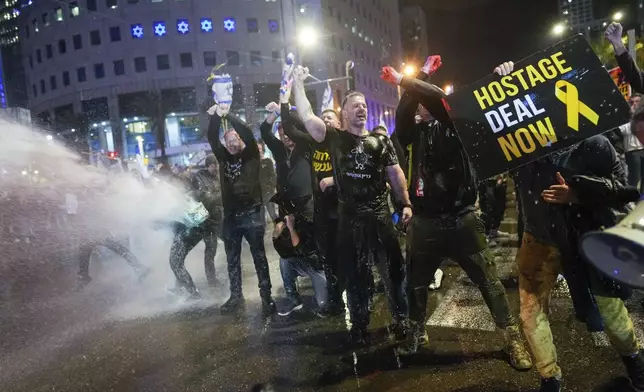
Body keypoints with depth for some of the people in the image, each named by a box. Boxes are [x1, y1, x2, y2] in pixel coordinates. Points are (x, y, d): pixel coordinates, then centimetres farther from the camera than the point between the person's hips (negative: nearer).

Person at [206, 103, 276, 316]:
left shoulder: (251, 155, 0)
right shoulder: (224, 157, 11)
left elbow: (248, 133, -15)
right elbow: (212, 137, 4)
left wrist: (228, 115, -14)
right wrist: (216, 116, -10)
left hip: (251, 214, -5)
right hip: (230, 216, 5)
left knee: (259, 258, 1)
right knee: (232, 260, 13)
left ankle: (266, 297, 8)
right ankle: (236, 296, 26)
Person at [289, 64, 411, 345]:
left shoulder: (380, 140, 8)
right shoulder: (335, 138, 2)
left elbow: (395, 173, 8)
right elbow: (308, 118, -8)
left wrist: (406, 203, 2)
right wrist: (298, 84, -8)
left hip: (380, 213, 2)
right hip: (349, 216, -2)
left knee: (395, 266, 9)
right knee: (355, 274, 8)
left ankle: (402, 316, 31)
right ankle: (359, 327, 24)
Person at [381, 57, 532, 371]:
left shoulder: (455, 123, -3)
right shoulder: (418, 130, 8)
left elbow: (437, 97, -19)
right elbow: (403, 114, -11)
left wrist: (402, 81, -10)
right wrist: (420, 76, -6)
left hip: (461, 218, -4)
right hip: (424, 222, 4)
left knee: (488, 280, 5)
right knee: (415, 283, 15)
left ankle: (513, 338, 21)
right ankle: (416, 333, 36)